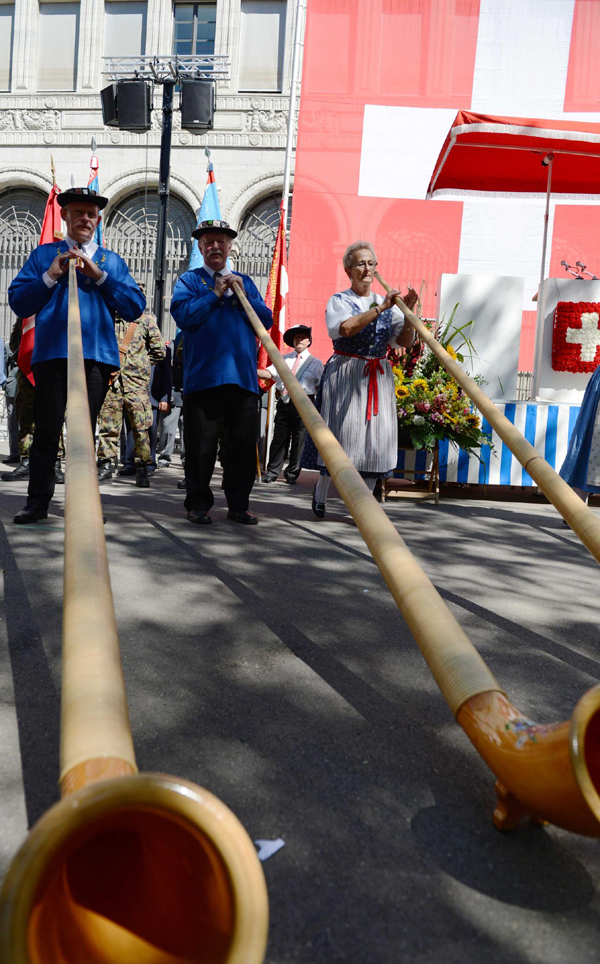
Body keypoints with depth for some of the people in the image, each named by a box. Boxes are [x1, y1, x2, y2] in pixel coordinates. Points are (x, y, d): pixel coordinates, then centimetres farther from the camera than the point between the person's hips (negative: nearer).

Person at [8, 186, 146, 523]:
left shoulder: (112, 261, 16)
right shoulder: (44, 254, 14)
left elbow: (135, 308, 4)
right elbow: (18, 303, 6)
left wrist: (99, 275, -4)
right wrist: (51, 275, -6)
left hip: (97, 356, 1)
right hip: (52, 353, 0)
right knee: (47, 429, -2)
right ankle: (38, 502, 6)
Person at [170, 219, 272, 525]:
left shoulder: (245, 282, 21)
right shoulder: (189, 280, 12)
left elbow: (266, 320, 10)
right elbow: (183, 315, -7)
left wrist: (243, 294, -2)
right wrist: (215, 293, -6)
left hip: (243, 376, 3)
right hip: (203, 375, -3)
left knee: (244, 445, 4)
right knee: (201, 446, 0)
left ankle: (238, 504, 14)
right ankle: (198, 503, 11)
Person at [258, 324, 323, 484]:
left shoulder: (315, 363, 8)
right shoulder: (284, 359, 14)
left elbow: (320, 387, 4)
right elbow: (268, 373, 2)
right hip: (284, 402, 2)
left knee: (299, 439, 1)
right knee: (279, 438, 3)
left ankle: (292, 474, 11)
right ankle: (272, 472, 10)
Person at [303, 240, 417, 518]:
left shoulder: (386, 303, 13)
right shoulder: (339, 300, 3)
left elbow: (405, 342, 3)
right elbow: (345, 328, -20)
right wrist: (379, 309, -22)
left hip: (378, 378, 4)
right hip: (345, 375, -3)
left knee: (376, 436, 0)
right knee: (340, 432, -3)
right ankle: (320, 492, 18)